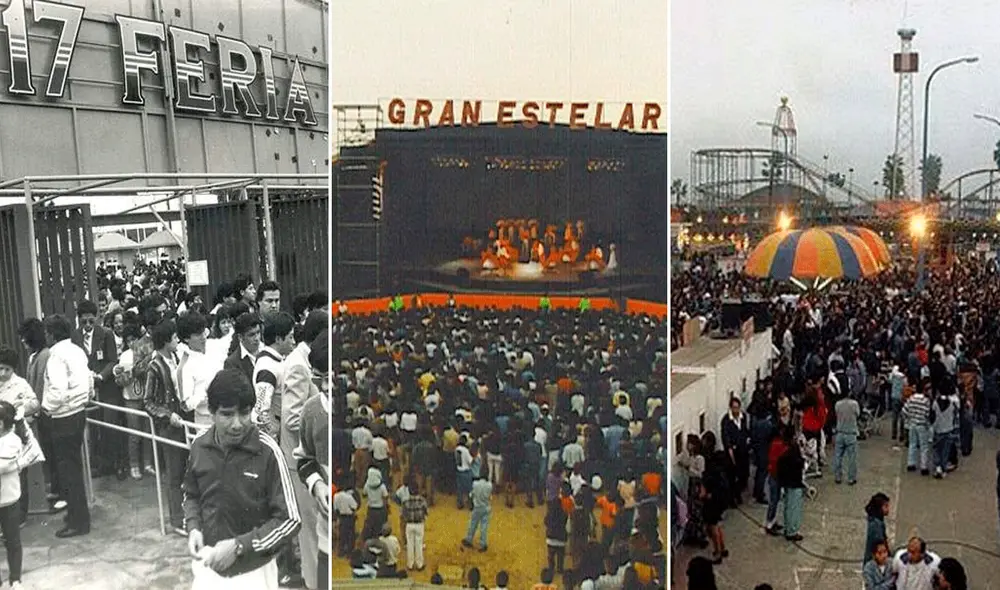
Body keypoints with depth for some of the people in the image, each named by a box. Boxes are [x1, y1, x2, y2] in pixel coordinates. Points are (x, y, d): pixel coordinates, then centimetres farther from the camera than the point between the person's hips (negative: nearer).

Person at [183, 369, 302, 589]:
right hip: (208, 565, 4)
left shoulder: (267, 452, -19)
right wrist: (193, 527, -5)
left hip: (252, 571, -3)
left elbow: (289, 520, -15)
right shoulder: (200, 446, -7)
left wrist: (239, 546, -21)